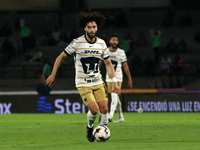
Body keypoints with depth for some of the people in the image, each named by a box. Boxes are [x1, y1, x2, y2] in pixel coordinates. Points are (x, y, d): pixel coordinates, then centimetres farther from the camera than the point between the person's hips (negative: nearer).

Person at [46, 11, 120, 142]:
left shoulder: (102, 43, 1)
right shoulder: (77, 42, -11)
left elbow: (108, 63, 11)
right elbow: (61, 56, -1)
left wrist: (115, 82, 4)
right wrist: (53, 75, -2)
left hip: (98, 82, 4)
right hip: (83, 83, -4)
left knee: (104, 108, -8)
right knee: (94, 109, -16)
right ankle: (90, 128, 15)